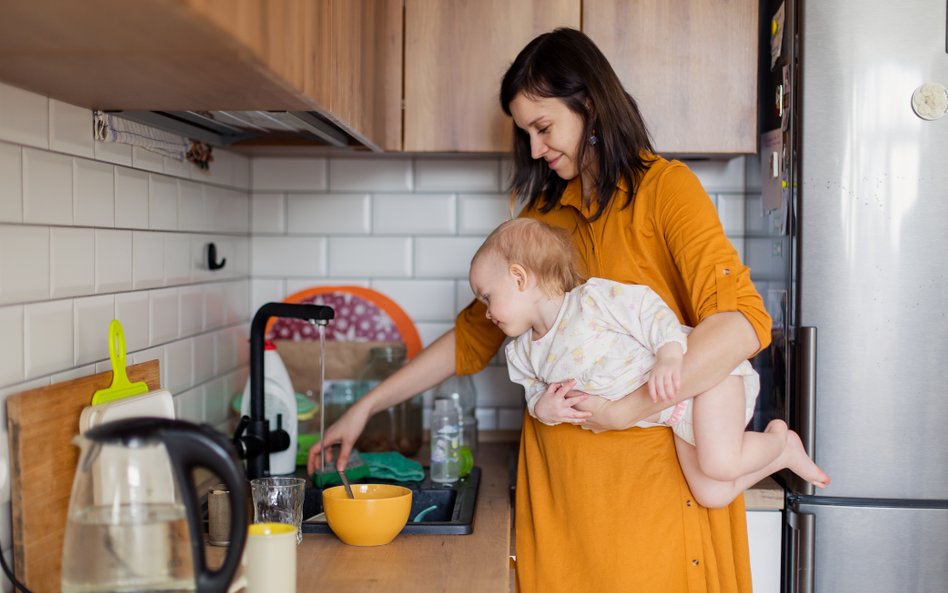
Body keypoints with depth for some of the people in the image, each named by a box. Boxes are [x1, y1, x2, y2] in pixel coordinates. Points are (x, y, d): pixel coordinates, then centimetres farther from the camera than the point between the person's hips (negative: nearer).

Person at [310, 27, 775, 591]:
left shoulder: (664, 187, -6)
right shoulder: (544, 214, 11)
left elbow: (741, 323, -18)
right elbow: (476, 331, 15)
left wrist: (626, 409, -22)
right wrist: (366, 407, 13)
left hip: (656, 478, -4)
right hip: (557, 487, 5)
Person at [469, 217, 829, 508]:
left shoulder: (594, 299, -21)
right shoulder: (523, 355, 2)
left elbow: (651, 311, -22)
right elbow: (536, 393, 12)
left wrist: (670, 356, -38)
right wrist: (542, 408, -12)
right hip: (676, 416, 7)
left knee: (720, 464, -24)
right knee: (711, 494, -3)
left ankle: (781, 439, 9)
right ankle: (778, 458, 22)